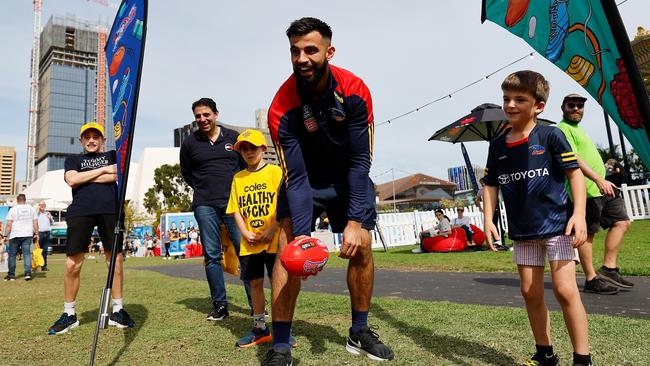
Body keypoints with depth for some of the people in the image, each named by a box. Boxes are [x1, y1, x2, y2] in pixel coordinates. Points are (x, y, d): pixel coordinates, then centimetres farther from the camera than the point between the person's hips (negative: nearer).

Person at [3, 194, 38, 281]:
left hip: (15, 235, -2)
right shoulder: (31, 209, 6)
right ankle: (28, 272, -10)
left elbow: (9, 224, -5)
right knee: (27, 254, 2)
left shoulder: (13, 209, -1)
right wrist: (36, 233, 10)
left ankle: (11, 275, 13)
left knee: (12, 255, 9)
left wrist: (6, 235, -1)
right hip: (28, 235, 2)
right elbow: (35, 223, 5)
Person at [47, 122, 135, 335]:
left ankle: (117, 311, 10)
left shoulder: (113, 155, 20)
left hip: (110, 210, -1)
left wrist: (84, 178, 0)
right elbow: (72, 180, 2)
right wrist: (104, 170, 0)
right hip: (80, 211, 1)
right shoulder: (73, 159, 23)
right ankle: (69, 314, 13)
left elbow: (117, 176, -1)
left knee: (115, 261, -1)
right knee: (72, 264, -2)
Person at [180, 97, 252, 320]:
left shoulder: (234, 137, 8)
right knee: (211, 255, 2)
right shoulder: (189, 143, 9)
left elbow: (246, 167, 14)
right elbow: (187, 174, 20)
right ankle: (219, 304, 13)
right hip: (204, 206, 1)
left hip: (234, 203, -1)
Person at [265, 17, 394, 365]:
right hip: (303, 177, -1)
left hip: (347, 176, 2)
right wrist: (303, 233, -36)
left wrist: (355, 221, -28)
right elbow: (296, 176, -26)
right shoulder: (282, 106, -26)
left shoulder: (354, 90, -23)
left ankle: (359, 333, 17)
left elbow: (360, 161, -23)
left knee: (361, 246, -4)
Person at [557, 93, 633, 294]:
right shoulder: (563, 129, -8)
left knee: (621, 222, 10)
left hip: (601, 188, 10)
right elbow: (573, 158, -21)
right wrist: (598, 179, -28)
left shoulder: (577, 128, 24)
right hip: (585, 190, -10)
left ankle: (608, 269, 14)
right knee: (587, 233, -5)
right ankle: (591, 280, 3)